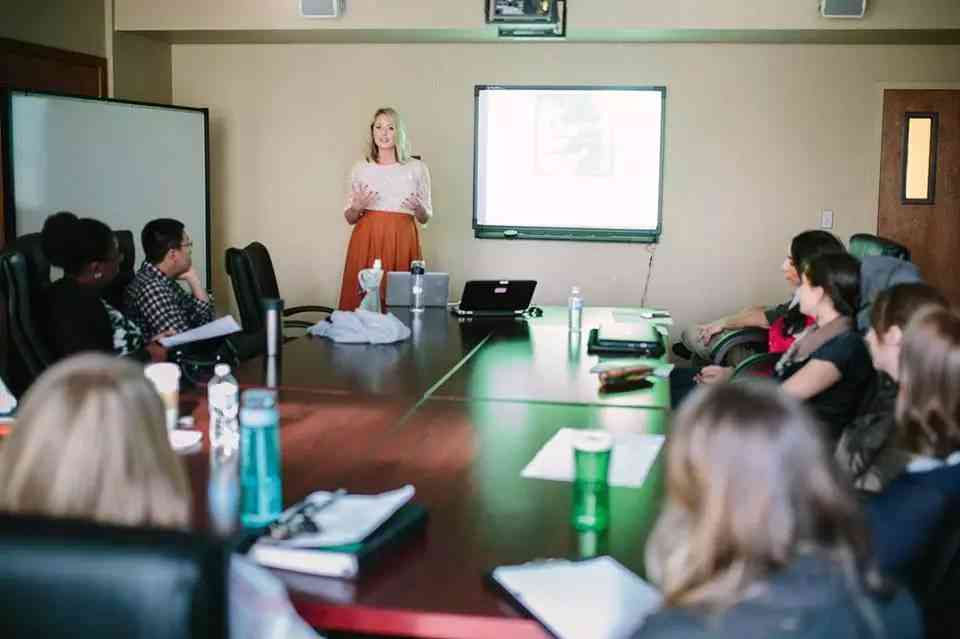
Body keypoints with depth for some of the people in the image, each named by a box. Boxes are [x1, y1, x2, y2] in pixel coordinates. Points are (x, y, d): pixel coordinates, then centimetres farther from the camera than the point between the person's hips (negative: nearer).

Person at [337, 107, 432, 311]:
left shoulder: (417, 168, 6)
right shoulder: (361, 168, 8)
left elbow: (425, 218, 10)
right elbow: (350, 218, 12)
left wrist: (419, 208, -10)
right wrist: (357, 207, -8)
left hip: (402, 241, 0)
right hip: (366, 240, 1)